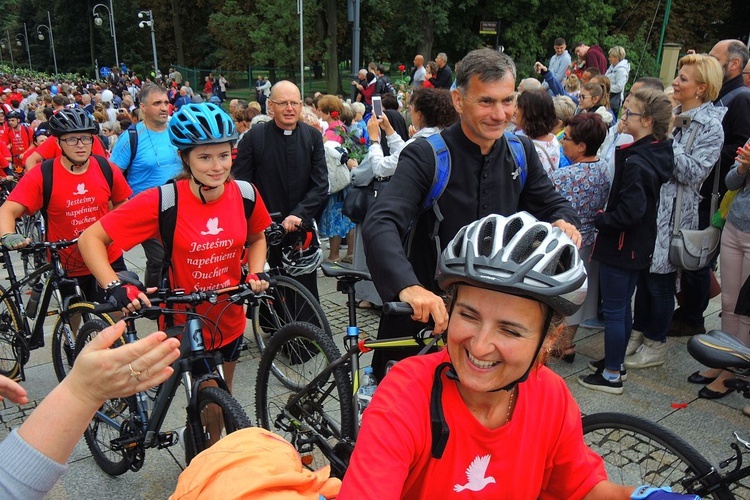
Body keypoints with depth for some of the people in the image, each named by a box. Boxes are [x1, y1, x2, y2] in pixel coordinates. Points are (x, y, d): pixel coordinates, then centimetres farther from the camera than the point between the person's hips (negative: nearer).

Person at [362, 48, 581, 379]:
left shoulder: (521, 152, 1)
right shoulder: (426, 156, -18)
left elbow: (551, 202, 10)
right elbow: (380, 224, -30)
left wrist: (564, 222, -16)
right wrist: (408, 287, -48)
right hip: (426, 312, -4)